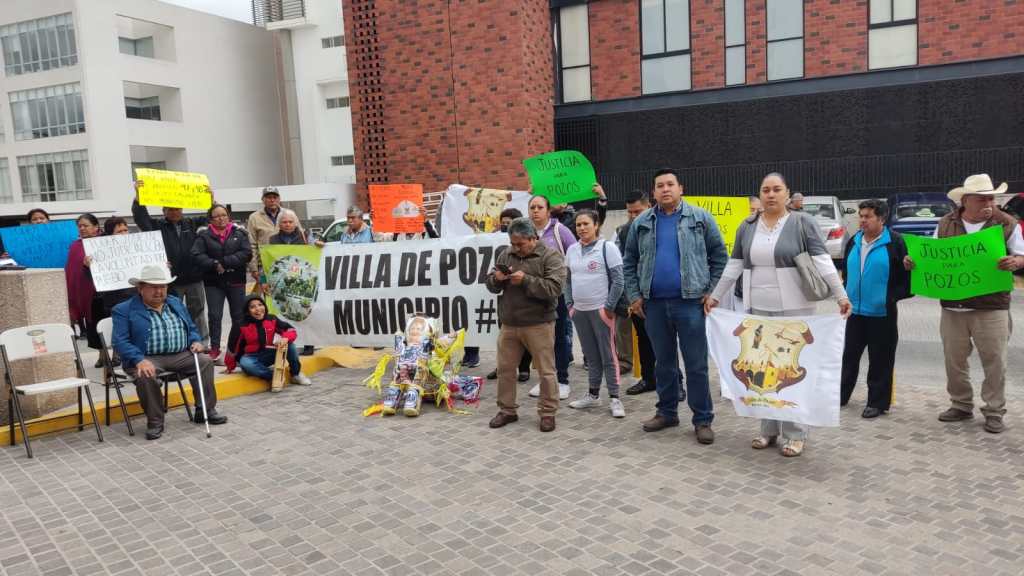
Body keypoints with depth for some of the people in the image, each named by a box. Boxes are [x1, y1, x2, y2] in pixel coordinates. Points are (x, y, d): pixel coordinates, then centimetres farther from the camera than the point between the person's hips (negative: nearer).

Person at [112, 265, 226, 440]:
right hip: (147, 358, -4)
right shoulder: (124, 310, 1)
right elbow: (120, 341, -9)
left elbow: (191, 329, 23)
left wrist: (196, 341, 0)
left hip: (180, 355, 4)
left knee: (205, 361, -17)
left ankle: (206, 410, -6)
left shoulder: (176, 303, 19)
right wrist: (139, 360, -26)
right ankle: (155, 422, -16)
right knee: (145, 375, -34)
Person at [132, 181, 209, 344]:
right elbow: (140, 216, -9)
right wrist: (138, 195, -24)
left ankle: (202, 342, 19)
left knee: (197, 312, 11)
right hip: (171, 280, -2)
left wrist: (211, 200, -6)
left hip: (194, 278, 2)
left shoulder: (191, 224, 11)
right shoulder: (158, 226, 4)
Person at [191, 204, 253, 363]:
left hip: (236, 281, 1)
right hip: (213, 282, -1)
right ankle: (215, 348, 11)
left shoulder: (239, 233, 4)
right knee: (214, 316, 1)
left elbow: (247, 253, -9)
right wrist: (215, 265, -22)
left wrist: (224, 262, -17)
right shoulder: (204, 235, 2)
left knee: (238, 315, 9)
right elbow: (197, 255, -10)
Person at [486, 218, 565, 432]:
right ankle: (507, 410, 26)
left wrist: (526, 280, -23)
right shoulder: (506, 255, 9)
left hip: (538, 324, -5)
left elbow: (554, 288, -19)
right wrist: (496, 279, -9)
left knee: (546, 371, 2)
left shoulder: (550, 256, -7)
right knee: (505, 368, 11)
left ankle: (548, 413, 16)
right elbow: (490, 284, 14)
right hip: (509, 324, 5)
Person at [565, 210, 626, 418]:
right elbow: (568, 280, 17)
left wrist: (609, 307, -13)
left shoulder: (607, 248, -8)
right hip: (579, 311, 6)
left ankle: (614, 398, 5)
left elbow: (618, 280, -10)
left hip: (601, 310, -5)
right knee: (591, 356, 14)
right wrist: (570, 304, 8)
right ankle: (593, 395, 23)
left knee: (608, 356, -2)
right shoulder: (572, 250, 10)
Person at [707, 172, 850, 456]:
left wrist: (841, 295, -17)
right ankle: (768, 429, 21)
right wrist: (715, 296, 13)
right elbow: (734, 265, 14)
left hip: (795, 309, -4)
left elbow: (822, 260, -9)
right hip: (757, 310, 4)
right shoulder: (747, 227, 9)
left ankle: (795, 434, 10)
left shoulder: (803, 222, -3)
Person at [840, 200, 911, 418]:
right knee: (850, 355, 12)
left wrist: (893, 297, -11)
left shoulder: (895, 242, -9)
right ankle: (841, 395, 22)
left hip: (882, 313, -5)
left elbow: (907, 274, -7)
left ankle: (877, 403, 13)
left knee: (880, 360, 3)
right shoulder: (853, 242, 10)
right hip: (855, 310, 5)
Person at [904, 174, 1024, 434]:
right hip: (953, 307, 3)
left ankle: (994, 412, 15)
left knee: (994, 361, 2)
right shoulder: (945, 224, 5)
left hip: (991, 308, -2)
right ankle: (961, 406, 26)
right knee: (954, 360, 11)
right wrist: (913, 261, -7)